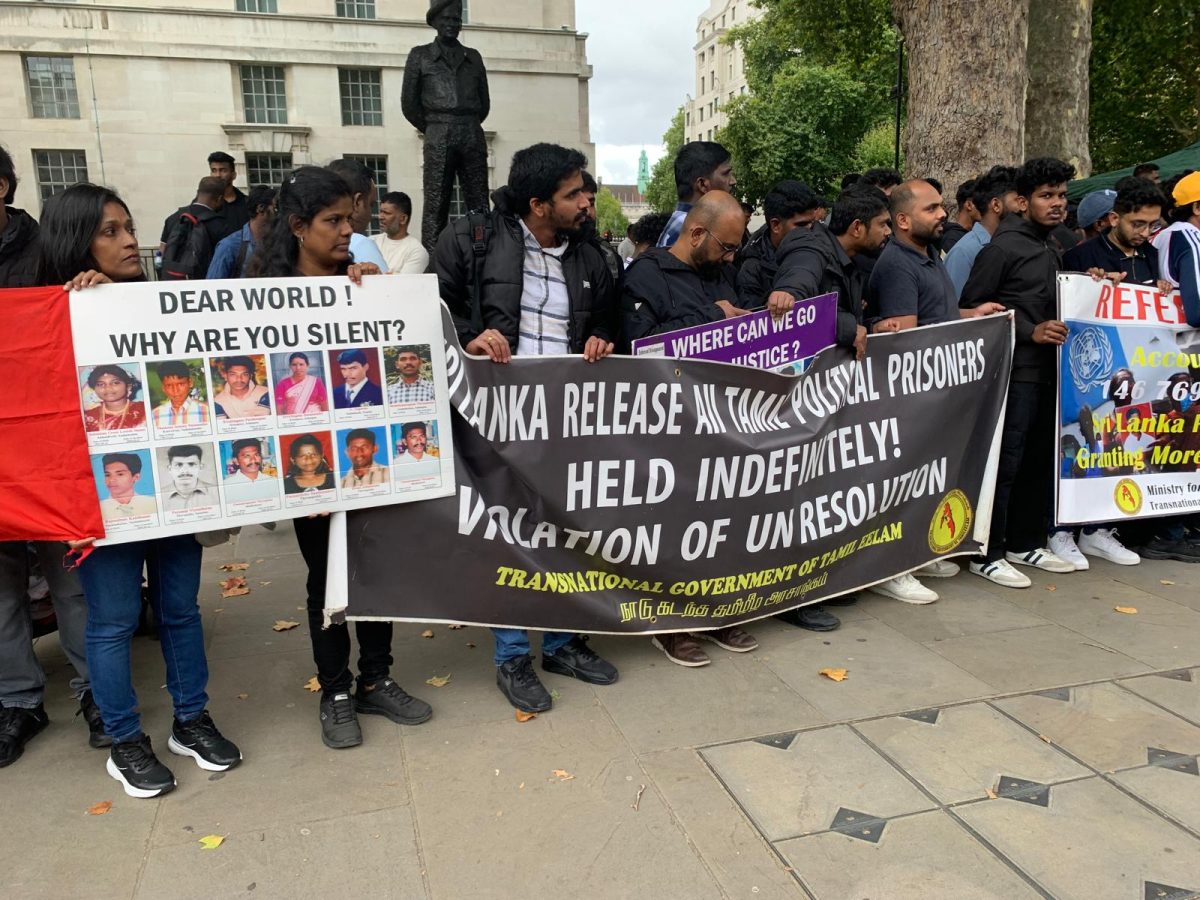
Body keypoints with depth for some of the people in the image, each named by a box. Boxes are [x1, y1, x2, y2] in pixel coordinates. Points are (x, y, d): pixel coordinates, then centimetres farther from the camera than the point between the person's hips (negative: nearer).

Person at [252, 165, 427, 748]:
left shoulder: (366, 280, 4)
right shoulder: (272, 290, -3)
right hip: (310, 451, -3)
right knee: (326, 575, 8)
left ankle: (375, 681, 28)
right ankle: (335, 693, 25)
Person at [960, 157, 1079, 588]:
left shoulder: (1051, 249, 17)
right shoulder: (1003, 247, -9)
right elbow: (971, 306, -13)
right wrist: (1030, 331, -17)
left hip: (1047, 370, 9)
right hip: (1015, 370, -8)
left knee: (1040, 460, 13)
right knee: (1004, 463, -5)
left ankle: (1025, 543, 25)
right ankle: (987, 555, 4)